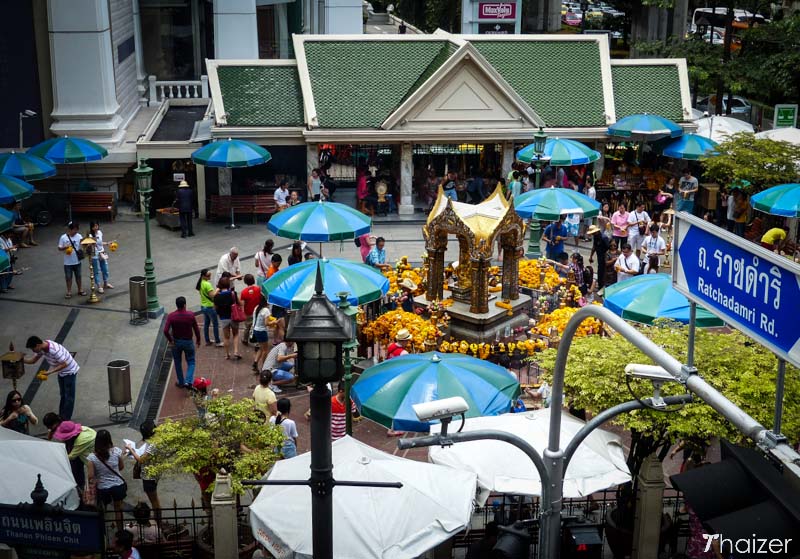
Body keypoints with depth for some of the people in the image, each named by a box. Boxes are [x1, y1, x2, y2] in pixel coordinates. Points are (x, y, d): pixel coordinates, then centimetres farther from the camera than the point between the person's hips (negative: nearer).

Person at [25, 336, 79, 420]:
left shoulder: (54, 350, -37)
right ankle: (61, 417, 29)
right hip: (61, 372, 9)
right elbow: (32, 360, 2)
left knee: (68, 396, 1)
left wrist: (49, 372, -31)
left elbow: (64, 364, -32)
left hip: (69, 372, -9)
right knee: (62, 394, 18)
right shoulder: (42, 348, -10)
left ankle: (65, 419, 7)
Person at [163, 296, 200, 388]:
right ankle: (188, 381, -6)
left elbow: (166, 330, -22)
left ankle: (181, 382, 27)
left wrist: (170, 340, -6)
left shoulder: (171, 316, -14)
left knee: (178, 363, 18)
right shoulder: (190, 315, -15)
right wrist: (198, 340, 7)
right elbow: (196, 329, -8)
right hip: (188, 342, -1)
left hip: (176, 342, 1)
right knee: (191, 362, 12)